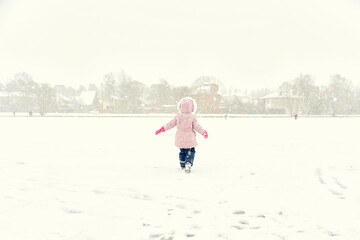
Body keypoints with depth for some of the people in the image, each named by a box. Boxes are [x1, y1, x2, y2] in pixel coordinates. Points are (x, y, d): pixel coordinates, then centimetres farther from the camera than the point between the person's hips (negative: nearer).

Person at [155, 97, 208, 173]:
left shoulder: (178, 116, -4)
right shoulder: (192, 117, -10)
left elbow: (171, 124, -1)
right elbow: (196, 127, -5)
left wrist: (162, 129, 10)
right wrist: (203, 132, 9)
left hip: (180, 138, 3)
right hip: (190, 139, -3)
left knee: (182, 152, 18)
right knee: (191, 152, 8)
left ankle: (183, 165, 25)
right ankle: (188, 163, -11)